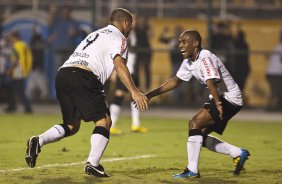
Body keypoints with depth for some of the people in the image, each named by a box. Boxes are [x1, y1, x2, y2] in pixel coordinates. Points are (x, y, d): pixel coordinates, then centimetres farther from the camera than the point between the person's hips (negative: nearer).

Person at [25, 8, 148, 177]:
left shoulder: (96, 34, 33)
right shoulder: (118, 38, 7)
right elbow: (119, 65, -10)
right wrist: (134, 92, -15)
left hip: (62, 74, 8)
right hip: (83, 77, -8)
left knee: (72, 125, 16)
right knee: (104, 120, 2)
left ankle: (38, 141, -6)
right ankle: (92, 164, -8)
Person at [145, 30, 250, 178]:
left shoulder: (205, 58, -22)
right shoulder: (189, 62, 8)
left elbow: (211, 82, -36)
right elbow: (176, 81, 18)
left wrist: (218, 104, -48)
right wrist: (150, 94, 14)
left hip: (229, 99, -10)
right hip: (219, 99, 10)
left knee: (195, 124, -19)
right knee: (201, 136, 9)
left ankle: (192, 170, -14)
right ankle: (238, 153, 19)